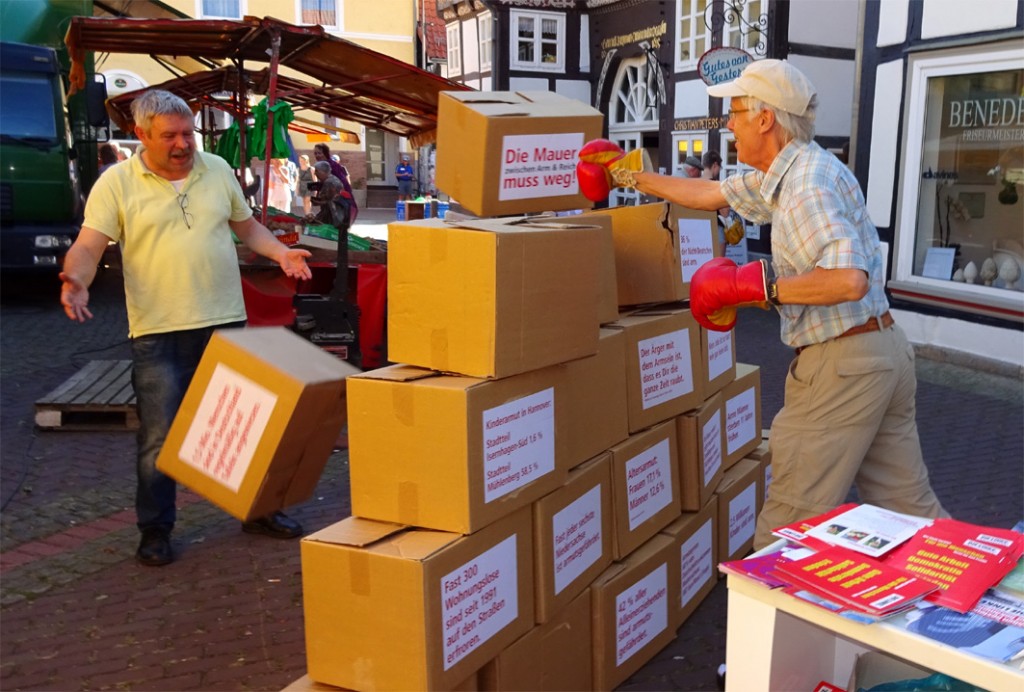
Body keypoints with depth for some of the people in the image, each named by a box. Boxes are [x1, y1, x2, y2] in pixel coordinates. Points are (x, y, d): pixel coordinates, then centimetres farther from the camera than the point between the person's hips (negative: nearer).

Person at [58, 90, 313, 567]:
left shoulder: (218, 170, 9)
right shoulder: (117, 183, -3)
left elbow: (247, 226, 19)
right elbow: (88, 245, -8)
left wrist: (280, 252, 1)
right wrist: (76, 280, -29)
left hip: (227, 323, 4)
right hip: (158, 332, -3)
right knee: (159, 437, 1)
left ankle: (258, 511, 29)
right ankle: (155, 532, 18)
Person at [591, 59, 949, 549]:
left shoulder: (807, 183, -18)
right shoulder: (787, 174, 12)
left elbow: (849, 280, -30)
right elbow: (712, 194, 22)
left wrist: (753, 284, -23)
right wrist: (631, 177, 27)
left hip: (842, 363, -10)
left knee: (790, 517, 0)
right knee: (907, 505, 16)